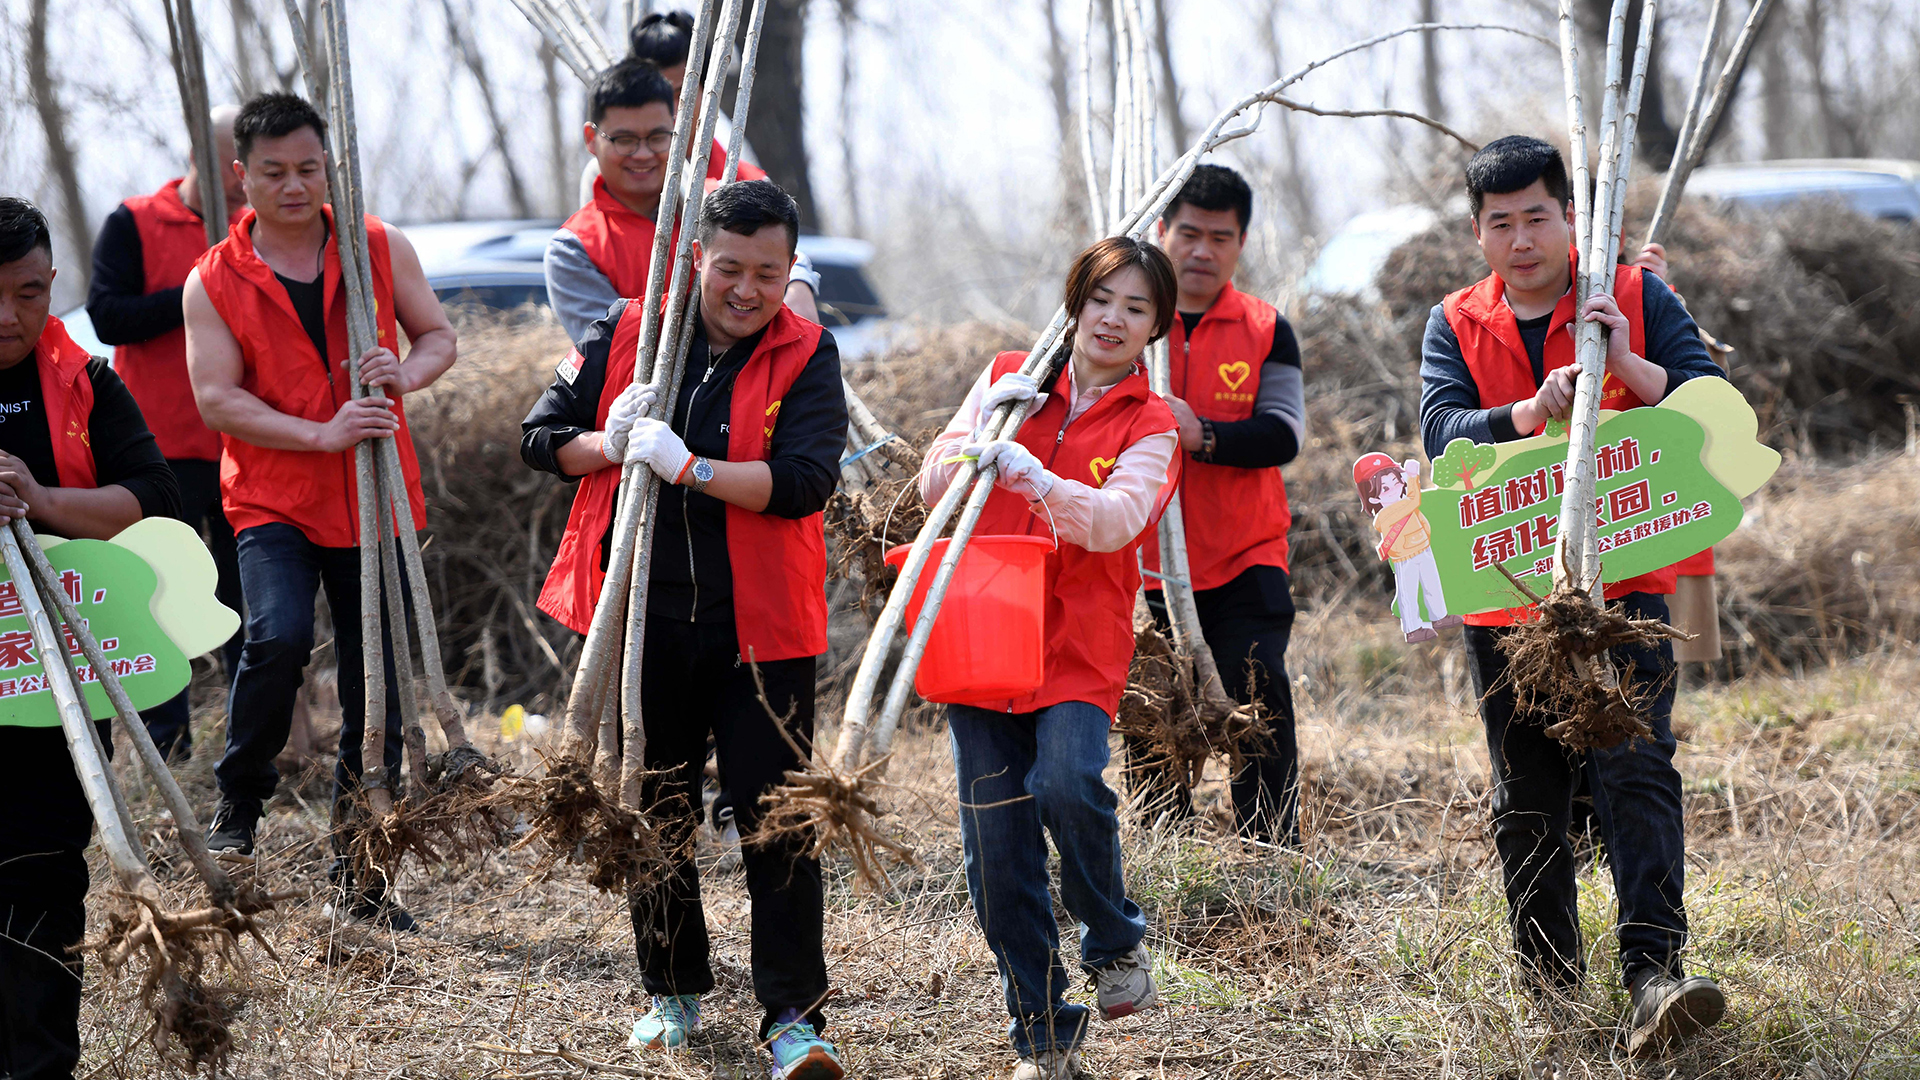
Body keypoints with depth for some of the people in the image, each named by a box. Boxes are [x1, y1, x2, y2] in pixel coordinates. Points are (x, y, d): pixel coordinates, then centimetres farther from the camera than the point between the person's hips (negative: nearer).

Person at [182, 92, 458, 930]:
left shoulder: (382, 249, 4)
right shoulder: (214, 281, -2)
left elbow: (438, 336, 11)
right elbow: (215, 398, -9)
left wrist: (407, 374, -13)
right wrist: (321, 434, -20)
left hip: (376, 499, 3)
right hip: (273, 498, -2)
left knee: (374, 686, 5)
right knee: (279, 634, -27)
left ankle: (361, 873, 16)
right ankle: (238, 805, -2)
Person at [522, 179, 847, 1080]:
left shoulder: (806, 357, -4)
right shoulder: (624, 335, 3)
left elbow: (804, 481, -17)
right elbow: (541, 437, 7)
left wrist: (690, 468, -25)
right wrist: (607, 446, -13)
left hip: (759, 628, -3)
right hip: (644, 620, 3)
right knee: (656, 812, 14)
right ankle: (673, 992, 29)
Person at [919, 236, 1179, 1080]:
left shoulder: (1149, 427, 3)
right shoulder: (1008, 377, 10)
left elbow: (1114, 521, -16)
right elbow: (934, 488, 7)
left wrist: (1030, 476, -32)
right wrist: (985, 423, -9)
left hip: (1080, 645, -2)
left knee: (1066, 784, -28)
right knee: (995, 846, -1)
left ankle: (1115, 942, 1)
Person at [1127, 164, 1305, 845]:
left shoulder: (1266, 331, 4)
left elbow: (1285, 434, -7)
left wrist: (1203, 435, -24)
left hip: (1245, 561, -1)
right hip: (1143, 562, 1)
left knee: (1260, 712, -7)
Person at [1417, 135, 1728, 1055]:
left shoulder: (1637, 299, 4)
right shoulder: (1456, 324, 9)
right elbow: (1441, 429, -8)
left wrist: (1628, 369, -20)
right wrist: (1532, 412, -25)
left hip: (1622, 580, -3)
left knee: (1635, 772, -15)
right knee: (1526, 799, 9)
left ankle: (1653, 975, -22)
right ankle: (1548, 978, 20)